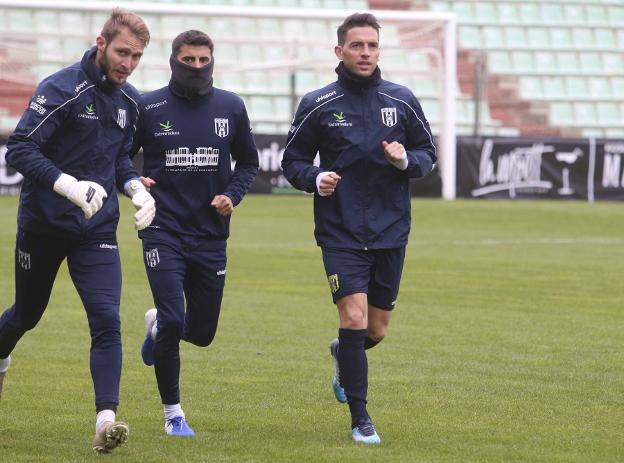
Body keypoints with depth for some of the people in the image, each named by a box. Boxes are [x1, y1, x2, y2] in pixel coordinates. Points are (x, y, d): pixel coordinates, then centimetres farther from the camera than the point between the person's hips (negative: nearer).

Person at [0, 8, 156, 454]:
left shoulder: (130, 100, 5)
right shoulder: (62, 88, -16)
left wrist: (136, 186, 0)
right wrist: (72, 186, -31)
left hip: (97, 231, 4)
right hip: (42, 224, -4)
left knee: (107, 319, -14)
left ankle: (106, 420, -20)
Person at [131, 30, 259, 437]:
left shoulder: (231, 107, 3)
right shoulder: (148, 107, -4)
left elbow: (248, 162, 15)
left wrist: (232, 195, -3)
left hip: (211, 235, 3)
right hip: (163, 231, -3)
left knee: (202, 333, 8)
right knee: (173, 322, -15)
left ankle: (157, 325, 44)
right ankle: (173, 412, 4)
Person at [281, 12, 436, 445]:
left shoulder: (401, 100, 2)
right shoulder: (317, 105, -2)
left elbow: (428, 154, 10)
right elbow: (293, 161, 6)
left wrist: (406, 160, -13)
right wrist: (315, 178, -16)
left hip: (390, 231, 3)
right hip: (340, 232, -3)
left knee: (377, 329, 9)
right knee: (354, 317, -16)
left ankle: (343, 356, 45)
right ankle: (360, 417, -5)